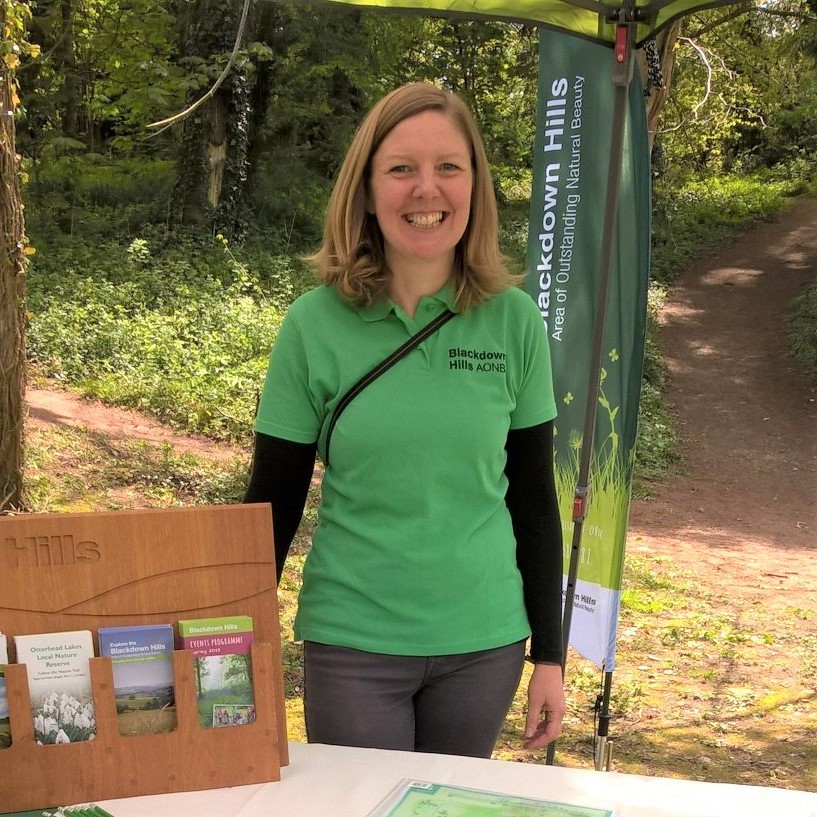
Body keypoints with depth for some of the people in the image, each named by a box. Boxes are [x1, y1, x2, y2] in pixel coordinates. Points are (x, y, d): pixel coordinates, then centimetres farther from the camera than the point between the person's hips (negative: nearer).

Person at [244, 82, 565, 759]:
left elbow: (534, 496, 2)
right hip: (351, 644, -1)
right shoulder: (316, 324, -9)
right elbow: (273, 502, -2)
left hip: (484, 642, 2)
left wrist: (549, 653, 3)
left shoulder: (514, 321, -5)